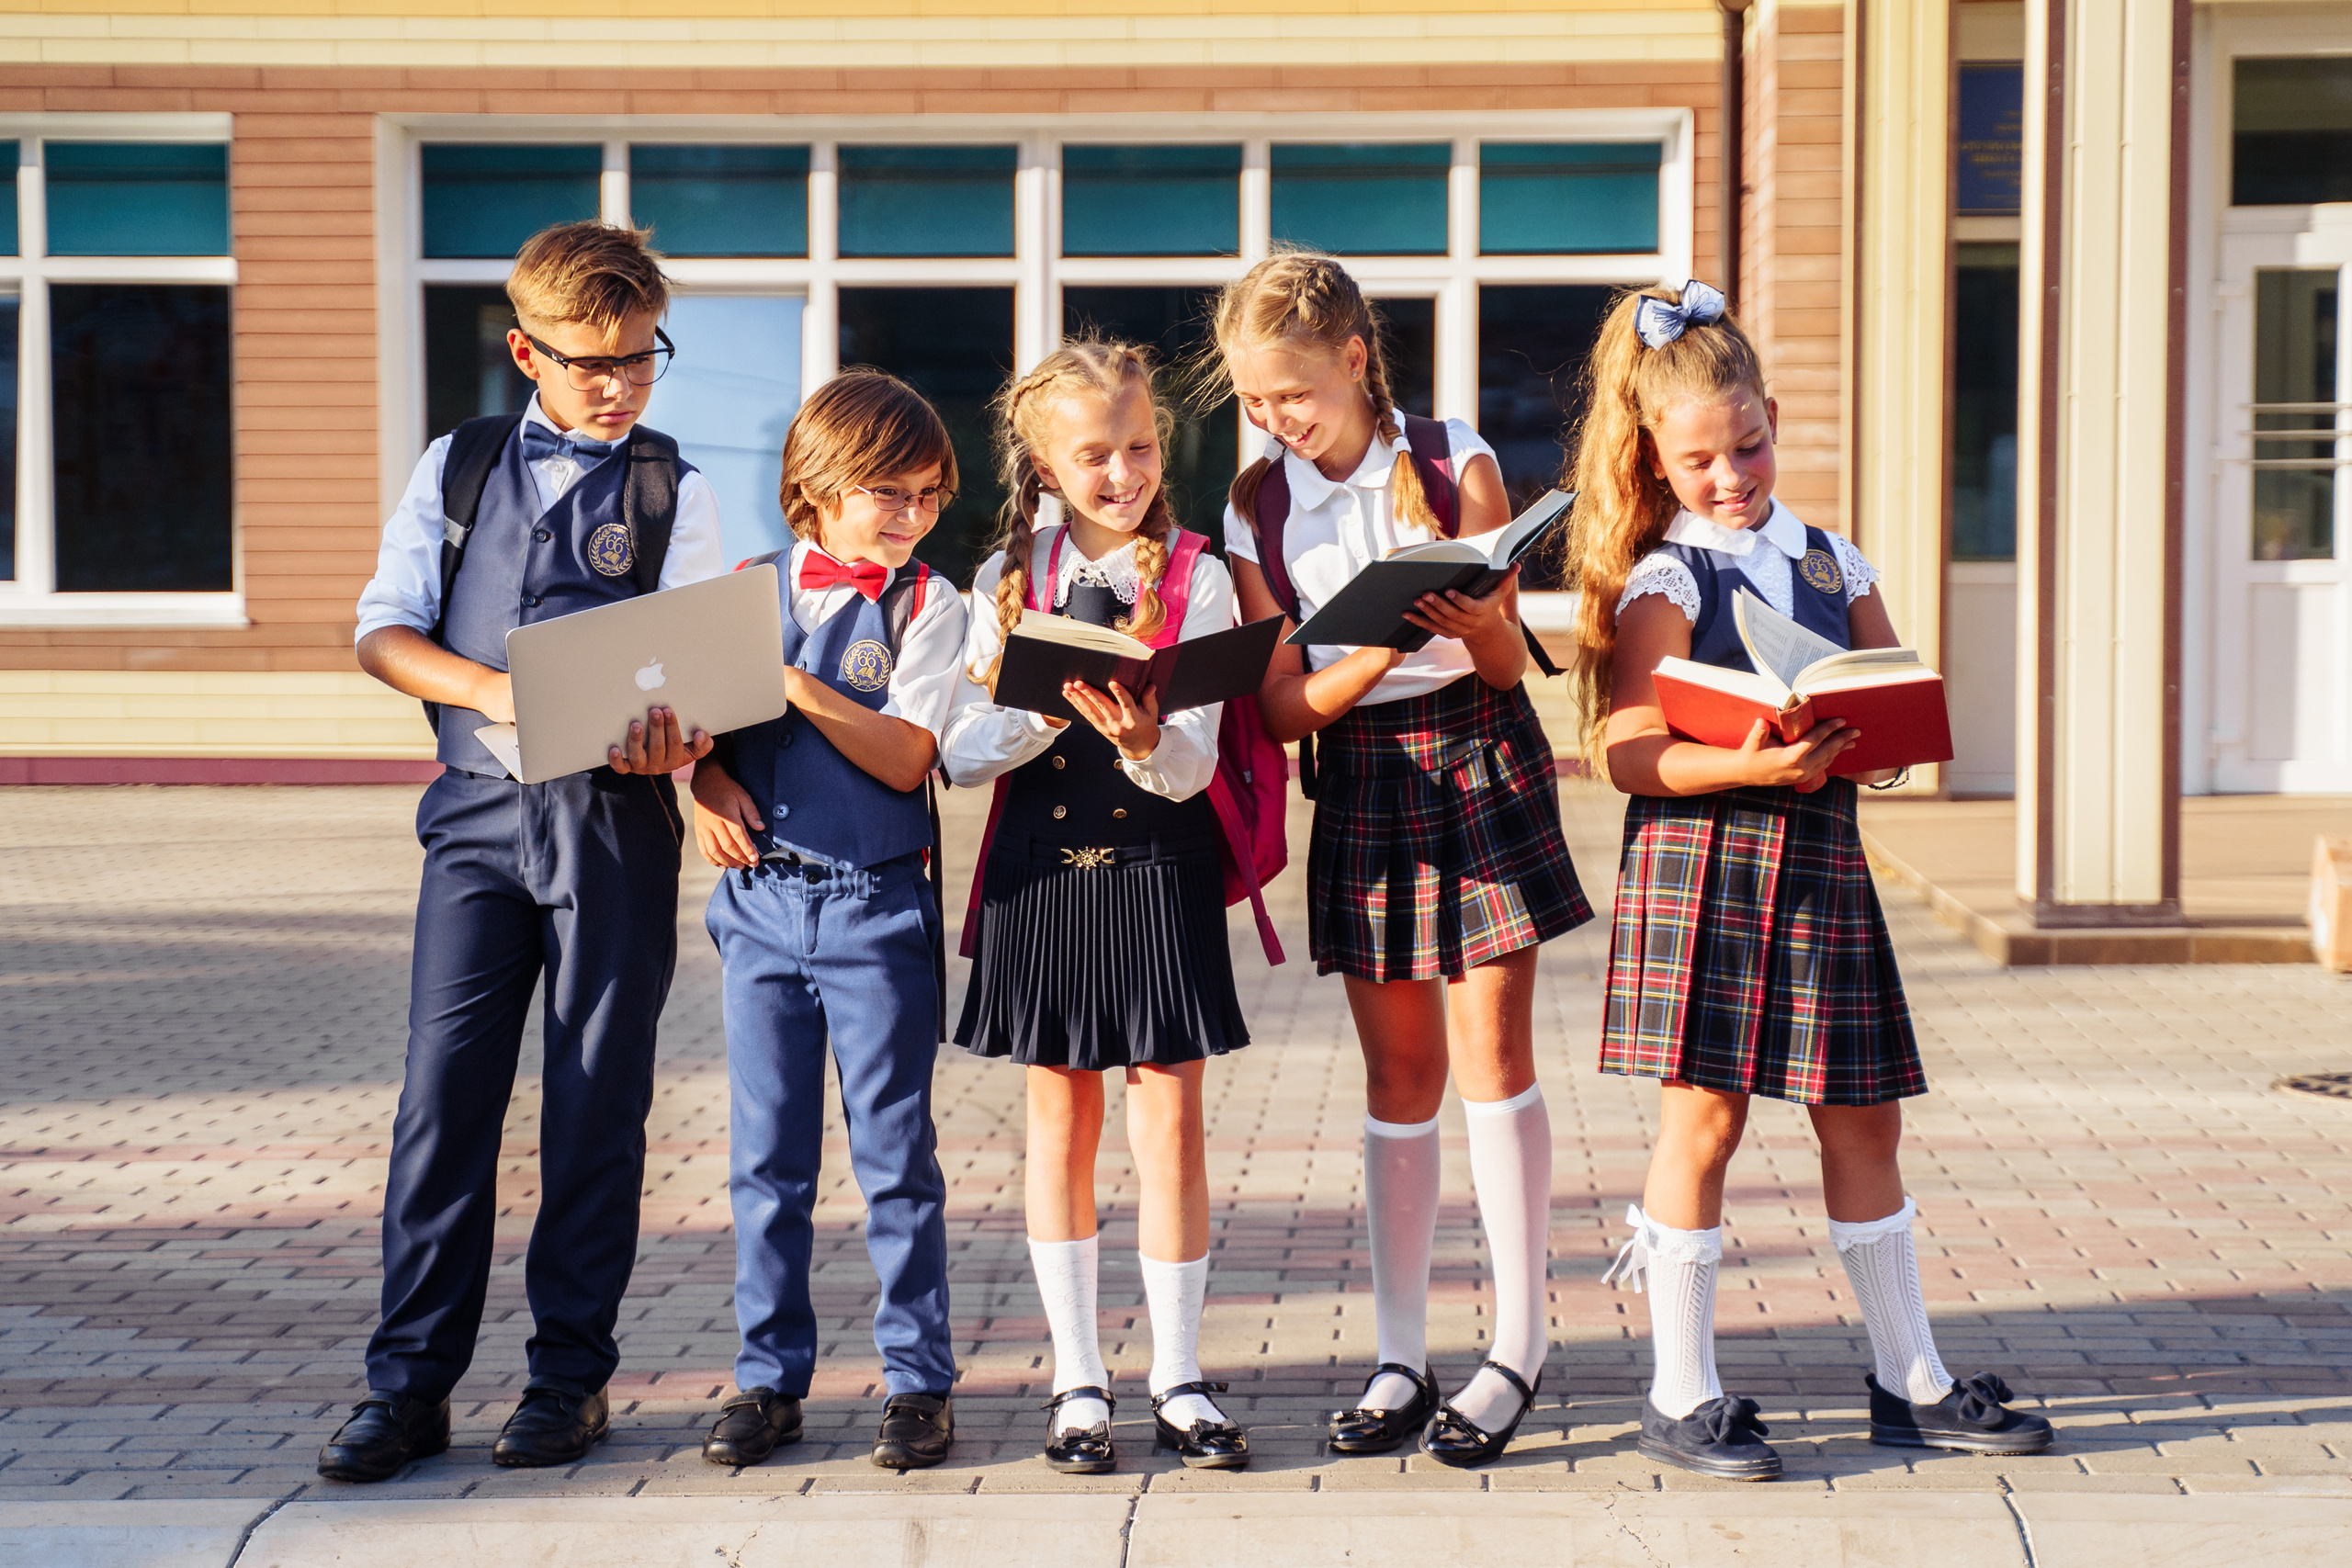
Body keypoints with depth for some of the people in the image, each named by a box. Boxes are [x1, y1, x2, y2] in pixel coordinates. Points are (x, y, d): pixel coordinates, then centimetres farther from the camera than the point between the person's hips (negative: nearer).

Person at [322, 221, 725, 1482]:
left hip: (616, 813, -1)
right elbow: (384, 632, 5)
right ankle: (410, 1381, 4)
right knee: (443, 1092, -2)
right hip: (478, 810, 1)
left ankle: (570, 1375, 13)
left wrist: (671, 728, -24)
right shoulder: (457, 466, 11)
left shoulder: (673, 492, 7)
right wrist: (495, 690, -14)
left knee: (598, 1100, 3)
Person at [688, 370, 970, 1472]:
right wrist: (707, 779, -10)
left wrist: (794, 684, -17)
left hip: (876, 903, -3)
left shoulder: (929, 607, -1)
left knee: (895, 1151, 2)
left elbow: (905, 758, -11)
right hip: (760, 895, 3)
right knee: (764, 1155, 8)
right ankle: (769, 1378, 17)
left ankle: (918, 1381, 11)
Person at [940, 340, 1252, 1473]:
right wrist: (1052, 706, -20)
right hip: (1041, 870, 2)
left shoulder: (1195, 579, -3)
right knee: (1060, 1123, 7)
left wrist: (1143, 738, -32)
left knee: (1171, 1122, 1)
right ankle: (1078, 1382, 16)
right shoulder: (1008, 581, 3)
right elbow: (962, 751, -3)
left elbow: (1193, 767, -10)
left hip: (1158, 867, -1)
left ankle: (1179, 1379, 12)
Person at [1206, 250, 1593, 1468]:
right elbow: (1283, 706, -5)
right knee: (1398, 1070, 6)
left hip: (1478, 754, -2)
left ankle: (1518, 1345, 5)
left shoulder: (1454, 465, -4)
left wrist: (1474, 624, -27)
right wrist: (1384, 643, -23)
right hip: (1360, 777, 2)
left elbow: (1507, 663, -4)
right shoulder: (1256, 509, 0)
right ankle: (1400, 1359, 12)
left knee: (1489, 1048, -4)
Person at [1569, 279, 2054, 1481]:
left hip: (1820, 854, 5)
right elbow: (1628, 750, -10)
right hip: (1699, 856, -5)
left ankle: (1910, 1383, 20)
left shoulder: (1836, 564, 14)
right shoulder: (1661, 579, -1)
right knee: (1703, 1114, -2)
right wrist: (1749, 767, -24)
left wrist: (1869, 739, -8)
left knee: (1862, 1117, 9)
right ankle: (1682, 1396, 8)